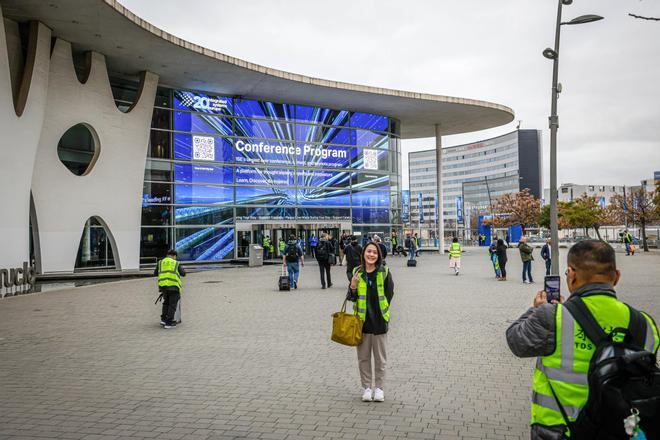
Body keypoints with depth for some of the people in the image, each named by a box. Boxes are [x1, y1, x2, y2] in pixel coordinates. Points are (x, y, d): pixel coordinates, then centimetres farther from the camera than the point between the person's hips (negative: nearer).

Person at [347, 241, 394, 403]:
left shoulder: (384, 272, -4)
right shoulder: (357, 273, 1)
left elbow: (389, 294, 0)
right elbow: (352, 297, 3)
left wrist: (381, 311, -5)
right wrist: (353, 287, -16)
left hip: (379, 319, -1)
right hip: (362, 319, 2)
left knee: (380, 357, 9)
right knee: (363, 356, 10)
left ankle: (379, 388, 22)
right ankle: (366, 387, 23)